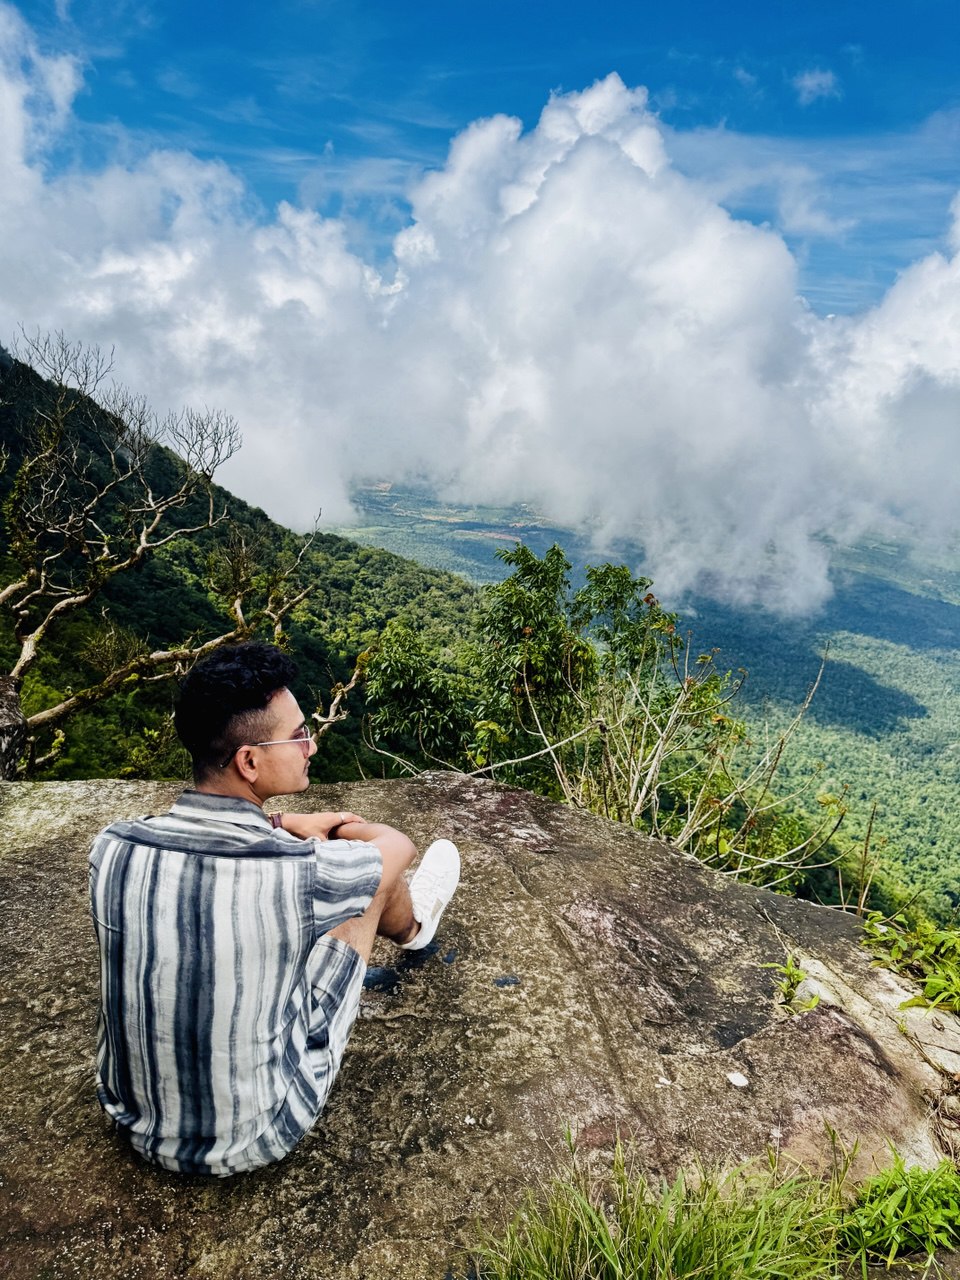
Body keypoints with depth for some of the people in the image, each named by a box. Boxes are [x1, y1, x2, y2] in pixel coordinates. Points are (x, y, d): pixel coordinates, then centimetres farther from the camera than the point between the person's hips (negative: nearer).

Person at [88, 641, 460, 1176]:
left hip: (137, 1125, 5)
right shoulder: (299, 871, -32)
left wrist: (281, 824, 12)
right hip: (258, 1140, -4)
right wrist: (319, 827, 12)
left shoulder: (112, 848, -19)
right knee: (380, 866, 3)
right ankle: (414, 925, 42)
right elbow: (399, 845, -8)